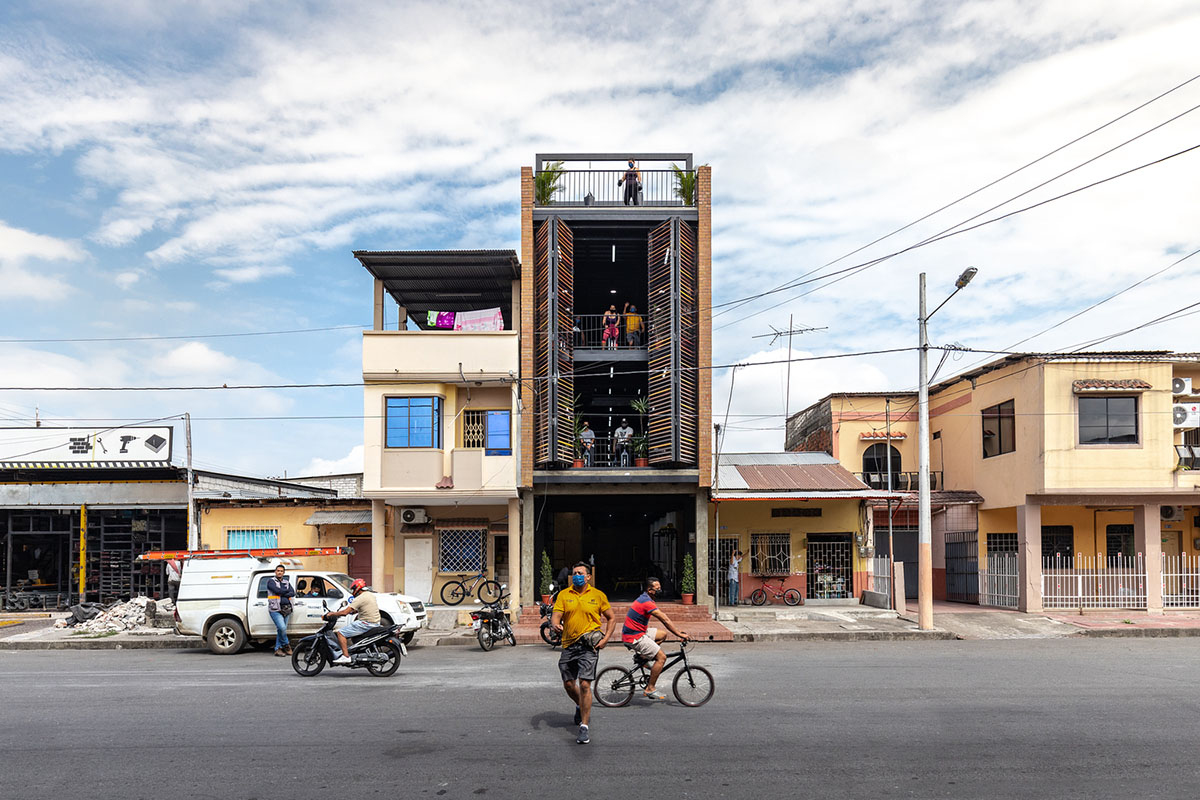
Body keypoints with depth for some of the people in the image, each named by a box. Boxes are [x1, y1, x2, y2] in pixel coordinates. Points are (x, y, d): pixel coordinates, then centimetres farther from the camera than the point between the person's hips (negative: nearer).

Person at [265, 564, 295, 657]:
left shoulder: (287, 582, 18)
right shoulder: (271, 581, 4)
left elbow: (293, 593, 4)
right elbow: (277, 590, -14)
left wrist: (282, 594, -10)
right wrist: (287, 591, 0)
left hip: (286, 609, 5)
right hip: (275, 609, -5)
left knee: (281, 629, 4)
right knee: (282, 628, -17)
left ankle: (278, 649, 9)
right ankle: (286, 645, 1)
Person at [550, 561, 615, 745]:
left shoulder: (598, 595, 2)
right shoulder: (564, 595, 6)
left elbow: (611, 619, 10)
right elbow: (556, 616, -1)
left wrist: (605, 639, -3)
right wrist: (555, 625, -24)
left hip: (589, 646, -3)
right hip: (569, 645, 3)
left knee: (584, 684, -13)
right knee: (568, 684, 12)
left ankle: (584, 727, -4)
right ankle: (581, 706, 44)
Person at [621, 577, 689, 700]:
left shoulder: (647, 599, 11)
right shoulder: (647, 602, -21)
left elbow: (664, 617, 15)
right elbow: (665, 620, -23)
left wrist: (678, 631, 12)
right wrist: (679, 634, -19)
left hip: (638, 632, 10)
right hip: (634, 637, -10)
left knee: (663, 634, 18)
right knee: (661, 657, -11)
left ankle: (641, 654, 16)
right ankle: (650, 689, -5)